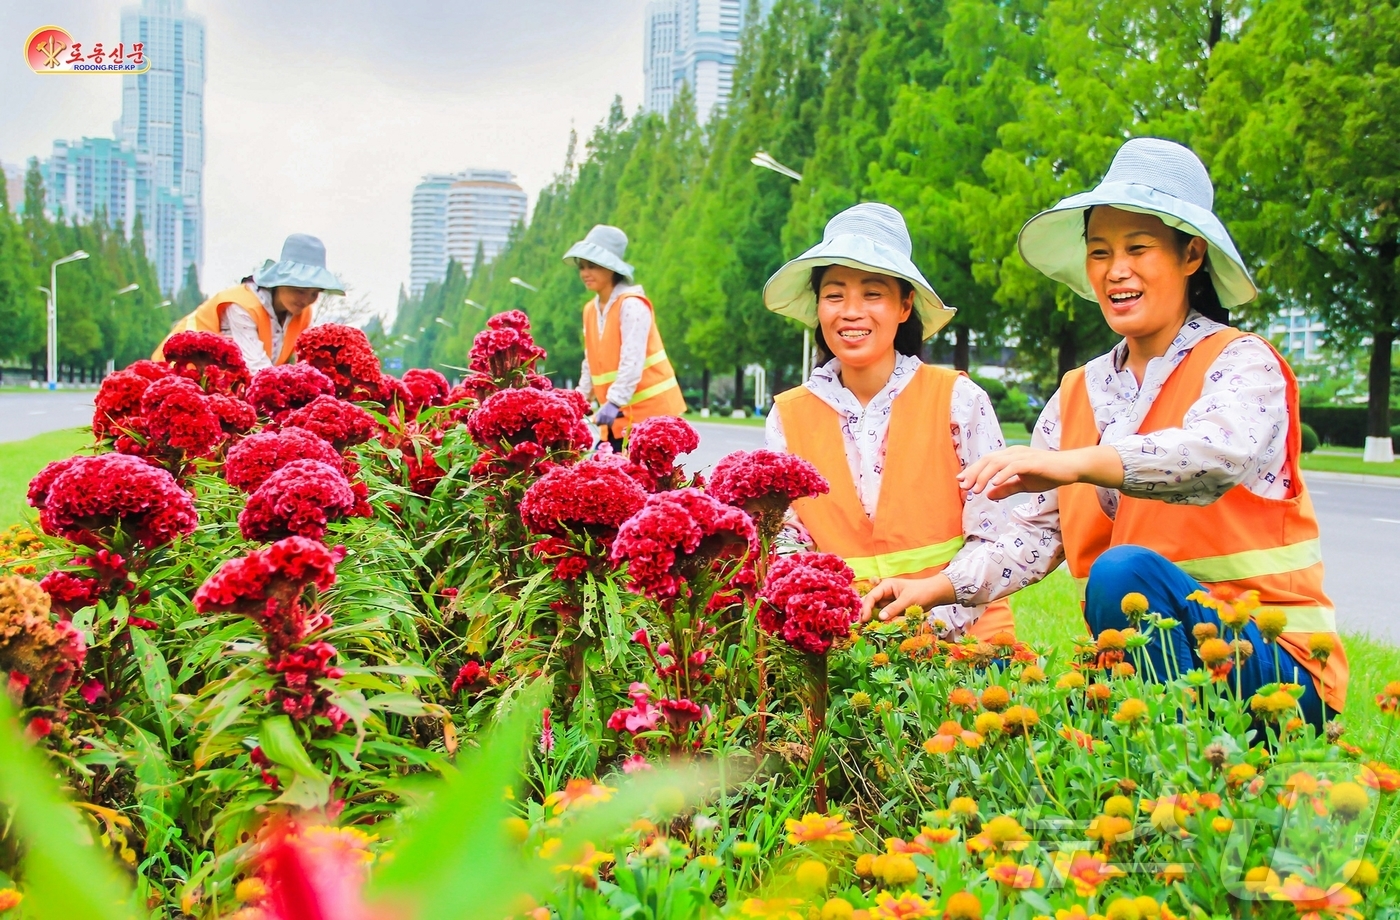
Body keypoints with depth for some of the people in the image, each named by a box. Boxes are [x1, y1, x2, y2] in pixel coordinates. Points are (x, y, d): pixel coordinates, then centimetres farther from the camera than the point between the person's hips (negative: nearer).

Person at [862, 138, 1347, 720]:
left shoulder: (1241, 361, -6)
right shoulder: (1077, 397, 11)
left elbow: (1220, 454, -29)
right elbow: (1038, 533, 6)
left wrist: (1077, 463, -44)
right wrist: (937, 587, -11)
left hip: (1270, 663, -5)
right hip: (1135, 661, 5)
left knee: (1124, 570, -31)